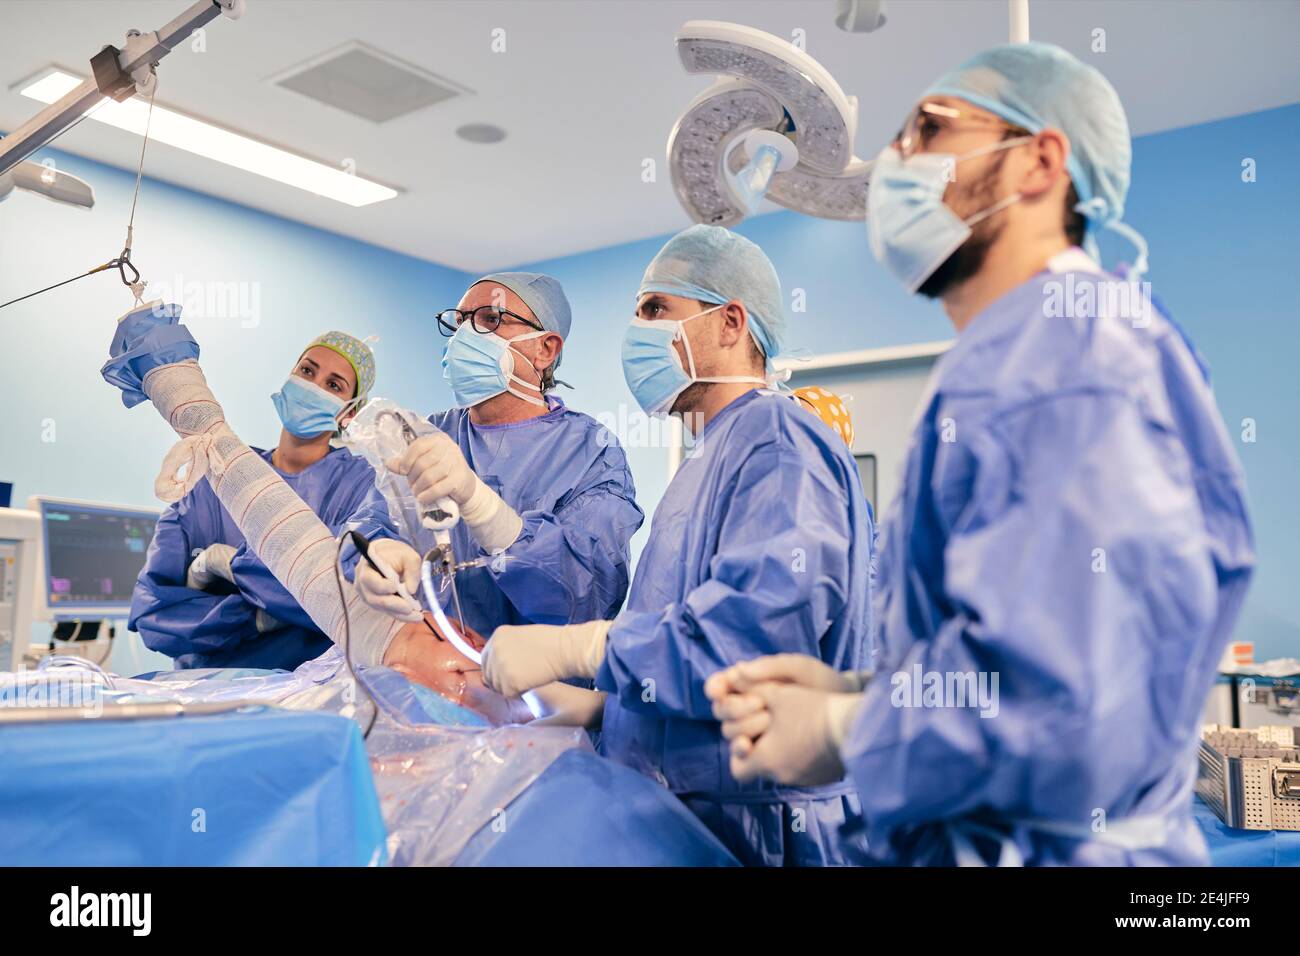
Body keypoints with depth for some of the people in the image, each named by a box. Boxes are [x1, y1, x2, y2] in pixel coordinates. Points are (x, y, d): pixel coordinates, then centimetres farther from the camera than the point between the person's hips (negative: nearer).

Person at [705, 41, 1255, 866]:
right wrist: (858, 695, 2)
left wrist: (843, 734, -13)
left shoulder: (1061, 346, -19)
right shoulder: (1015, 357, 13)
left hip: (1052, 844, -9)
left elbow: (1059, 706, -30)